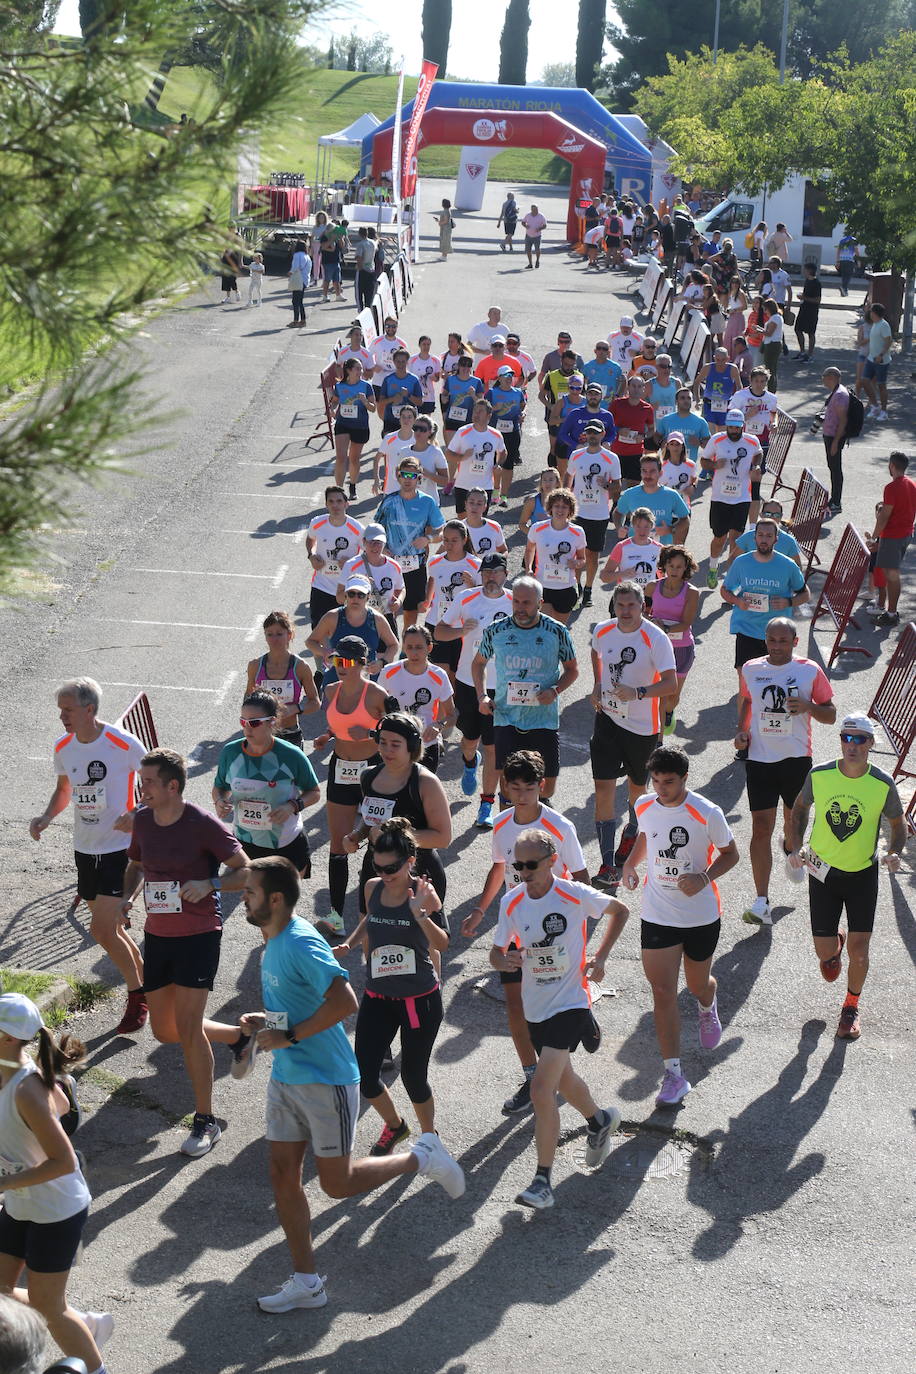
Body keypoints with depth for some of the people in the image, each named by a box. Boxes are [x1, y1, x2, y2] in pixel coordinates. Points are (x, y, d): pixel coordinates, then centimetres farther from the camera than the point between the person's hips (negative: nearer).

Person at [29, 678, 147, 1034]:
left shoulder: (124, 744, -16)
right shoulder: (63, 747, 1)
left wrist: (137, 815, -21)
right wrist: (46, 818, 0)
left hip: (120, 848, -6)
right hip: (84, 848, 6)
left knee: (102, 929, -12)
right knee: (110, 927, 13)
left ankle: (137, 995, 7)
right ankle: (146, 976, 34)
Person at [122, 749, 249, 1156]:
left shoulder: (203, 824, -16)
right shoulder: (143, 820, 2)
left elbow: (246, 871, -12)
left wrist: (209, 884, -29)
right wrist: (128, 898, -1)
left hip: (199, 935, -7)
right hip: (157, 935, 7)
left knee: (187, 1027, -11)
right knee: (165, 1031, 10)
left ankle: (205, 1121, 3)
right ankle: (238, 1036, 36)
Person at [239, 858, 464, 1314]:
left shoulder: (301, 943, -23)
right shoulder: (274, 942, 8)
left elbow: (344, 1002, -32)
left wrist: (288, 1036, -25)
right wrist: (265, 1020, 5)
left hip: (327, 1080, -9)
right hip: (285, 1077, 9)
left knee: (336, 1183, 2)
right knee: (282, 1175, 7)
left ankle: (421, 1157, 22)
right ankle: (306, 1282, 17)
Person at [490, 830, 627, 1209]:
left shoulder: (575, 895, -14)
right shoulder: (511, 903, -4)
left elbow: (620, 911, 4)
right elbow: (496, 954, 3)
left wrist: (600, 957, -6)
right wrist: (505, 960, -22)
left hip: (570, 1003, -5)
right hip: (535, 1008, 6)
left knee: (541, 1088, -16)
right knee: (563, 1080, 23)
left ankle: (543, 1181, -10)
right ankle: (600, 1121, 55)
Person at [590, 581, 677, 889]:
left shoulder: (656, 639, -17)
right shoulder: (602, 630, -2)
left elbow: (671, 683, -18)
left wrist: (638, 693, -32)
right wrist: (597, 685, 7)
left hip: (643, 725, -2)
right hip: (608, 717, 2)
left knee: (637, 784, 17)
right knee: (604, 787, -8)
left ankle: (632, 832, 49)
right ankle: (608, 864, -7)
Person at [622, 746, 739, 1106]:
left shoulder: (706, 813, -18)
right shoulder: (644, 806, -5)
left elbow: (730, 853, -5)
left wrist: (704, 878, -23)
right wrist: (631, 863, -3)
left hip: (702, 916, -2)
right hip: (657, 915, 2)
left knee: (698, 984, 17)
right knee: (662, 992, -5)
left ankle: (708, 1008, 57)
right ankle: (673, 1075, 0)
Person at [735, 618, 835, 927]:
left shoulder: (810, 671, -4)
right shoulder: (750, 669, 2)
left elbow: (831, 715, 2)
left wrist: (808, 706, -18)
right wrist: (741, 731, 3)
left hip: (797, 758, 0)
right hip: (760, 759, 0)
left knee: (794, 817, 18)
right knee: (761, 827, -9)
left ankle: (789, 849, 57)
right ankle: (761, 902, -11)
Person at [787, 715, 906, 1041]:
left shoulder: (883, 784, -15)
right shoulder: (819, 775, -13)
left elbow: (898, 822, 2)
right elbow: (800, 807, 6)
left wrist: (894, 852, -17)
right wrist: (797, 846, -7)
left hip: (863, 874, -1)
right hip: (823, 870, 1)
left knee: (858, 947, -4)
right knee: (824, 953, 5)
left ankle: (851, 1008, 24)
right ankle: (835, 944, 45)